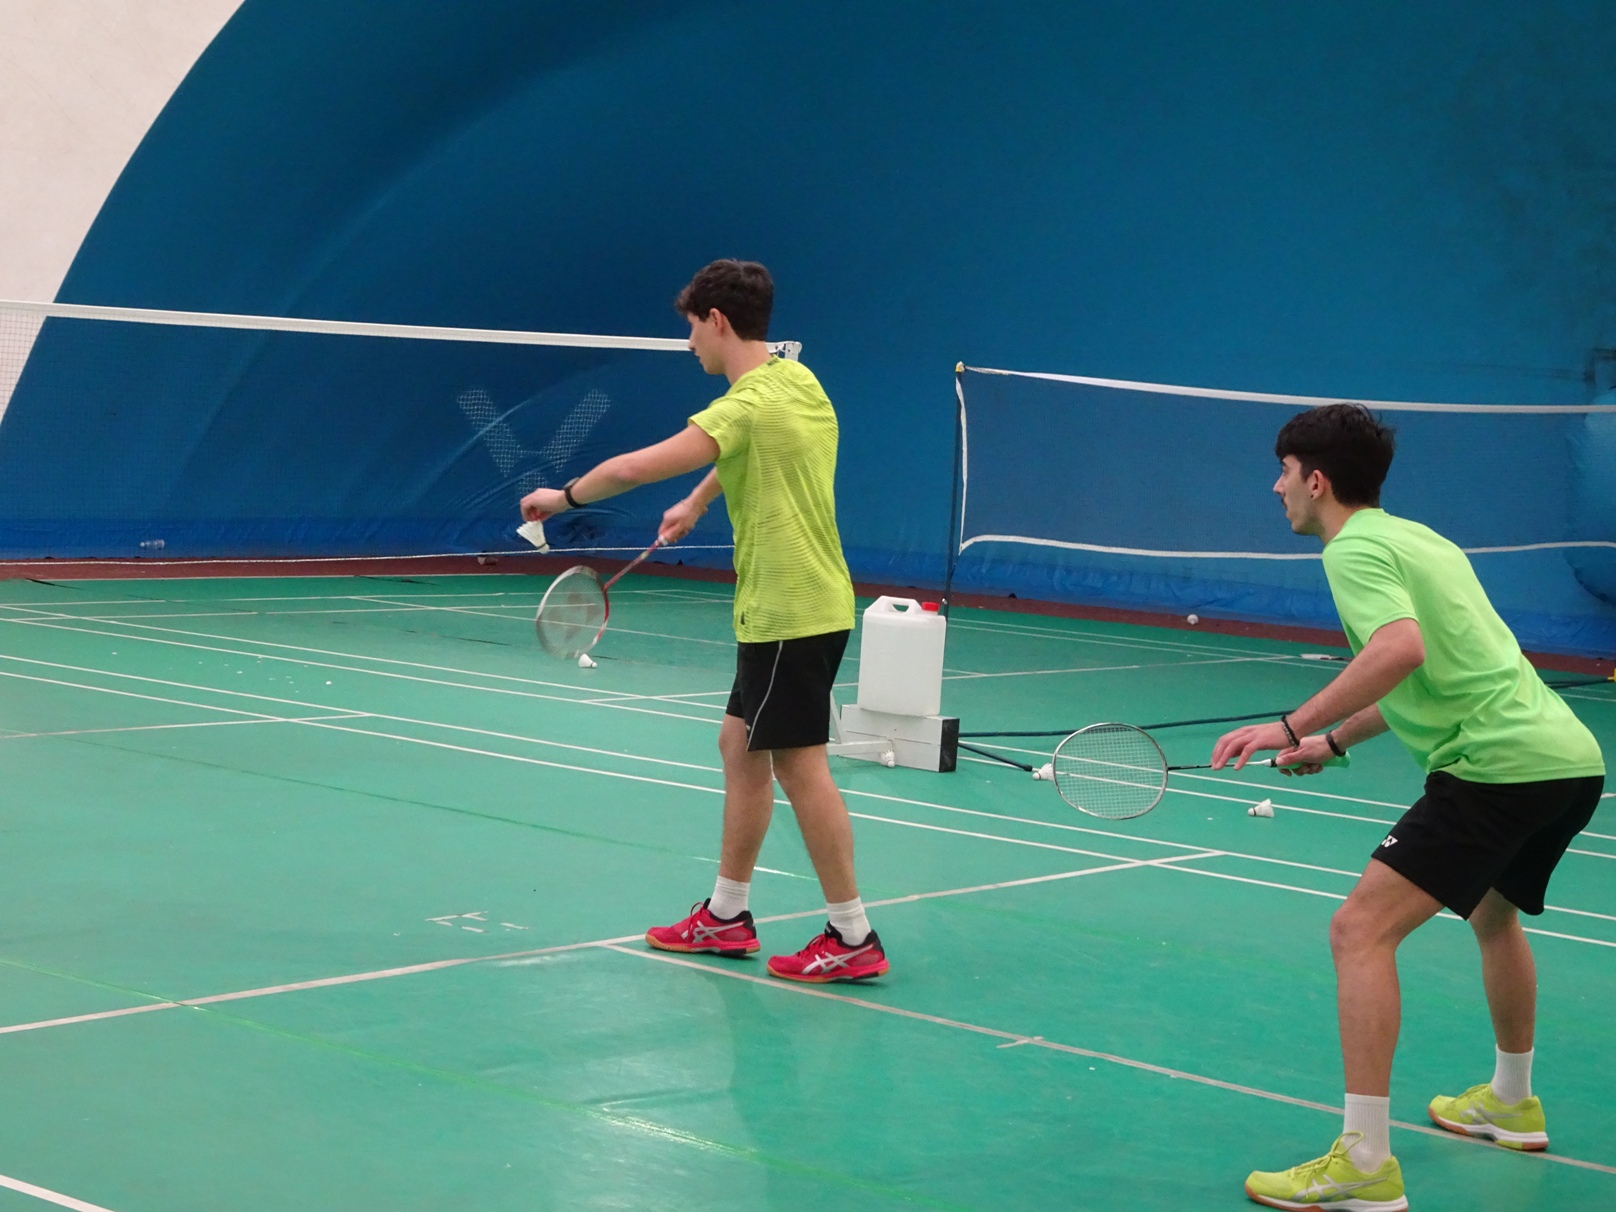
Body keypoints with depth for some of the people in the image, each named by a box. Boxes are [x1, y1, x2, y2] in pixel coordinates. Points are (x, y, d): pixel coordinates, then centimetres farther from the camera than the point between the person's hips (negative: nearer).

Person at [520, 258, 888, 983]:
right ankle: (726, 915, 24)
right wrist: (697, 503, 37)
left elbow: (634, 468, -27)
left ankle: (853, 938, -1)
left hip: (789, 615, -10)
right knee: (740, 746, 16)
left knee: (800, 767, -5)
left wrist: (567, 495, -11)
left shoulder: (749, 407, -20)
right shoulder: (798, 381, 9)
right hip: (781, 610, 10)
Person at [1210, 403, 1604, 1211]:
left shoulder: (1356, 549, -7)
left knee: (1361, 931, -13)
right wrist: (1332, 741, 26)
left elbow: (1401, 648, -26)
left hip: (1496, 765, -10)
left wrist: (1293, 726, -25)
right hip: (1572, 758, 10)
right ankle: (1512, 1104, 53)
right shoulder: (1415, 539, 21)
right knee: (1492, 913, 34)